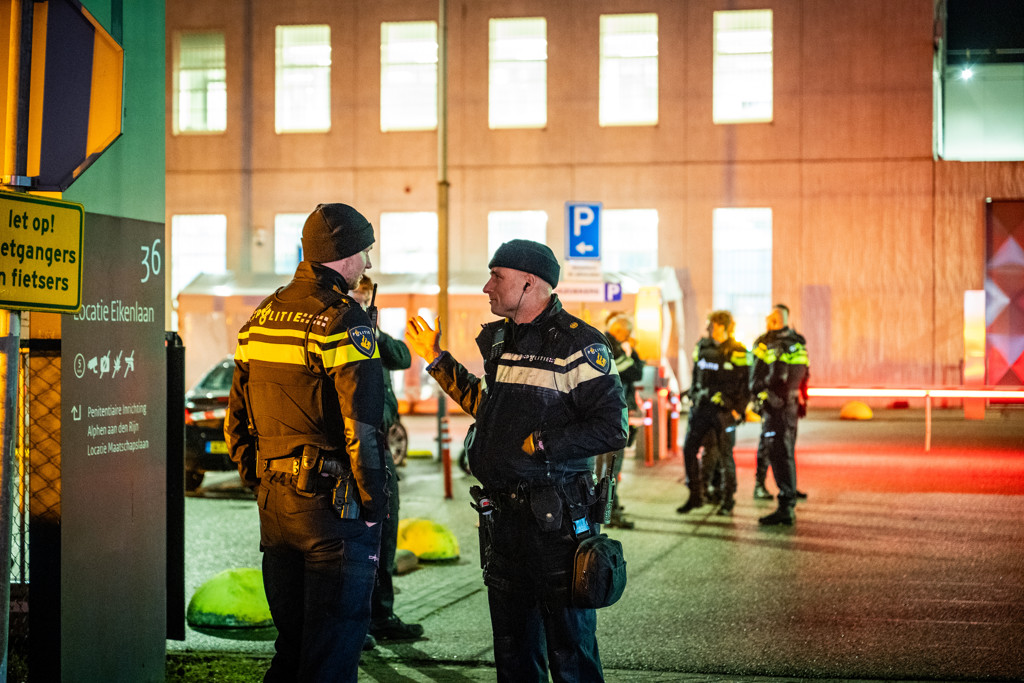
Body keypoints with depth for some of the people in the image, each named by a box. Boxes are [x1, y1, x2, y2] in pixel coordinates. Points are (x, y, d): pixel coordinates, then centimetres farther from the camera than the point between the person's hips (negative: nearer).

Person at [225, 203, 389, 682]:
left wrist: (260, 482, 18)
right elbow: (362, 427, -19)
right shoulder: (343, 321, -14)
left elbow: (237, 421, 14)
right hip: (334, 505, -7)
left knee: (290, 641, 18)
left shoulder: (263, 316, 11)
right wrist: (373, 502, -11)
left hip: (274, 504, 8)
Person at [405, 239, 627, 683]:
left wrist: (540, 445, -16)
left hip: (555, 519, -8)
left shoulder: (577, 345, -12)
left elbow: (612, 429, -17)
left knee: (570, 646, -1)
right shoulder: (500, 339, 13)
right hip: (502, 513, 8)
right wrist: (438, 362, 25)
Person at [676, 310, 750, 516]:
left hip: (724, 411, -5)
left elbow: (746, 383, -5)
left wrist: (738, 409, -9)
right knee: (689, 449, -1)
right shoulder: (702, 347, 9)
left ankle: (728, 501, 13)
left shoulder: (737, 352, -7)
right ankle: (695, 496, 10)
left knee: (725, 455, 2)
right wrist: (692, 398, 13)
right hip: (701, 407, 5)